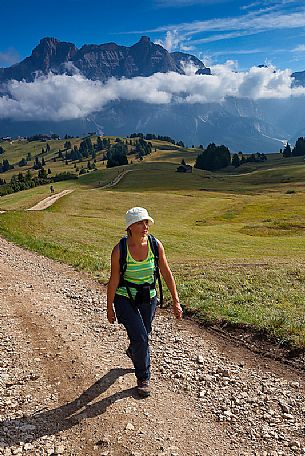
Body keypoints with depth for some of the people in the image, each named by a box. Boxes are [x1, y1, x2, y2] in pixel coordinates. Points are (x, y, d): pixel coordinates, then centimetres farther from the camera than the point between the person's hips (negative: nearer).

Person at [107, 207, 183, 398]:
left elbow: (167, 274, -5)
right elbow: (113, 280, -11)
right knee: (140, 338, -11)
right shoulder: (119, 251, -20)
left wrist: (176, 301, -4)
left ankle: (133, 353, 56)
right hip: (125, 298, -3)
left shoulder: (156, 245, -13)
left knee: (143, 336, 18)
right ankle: (143, 378, 15)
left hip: (148, 298, 3)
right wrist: (110, 307, -3)